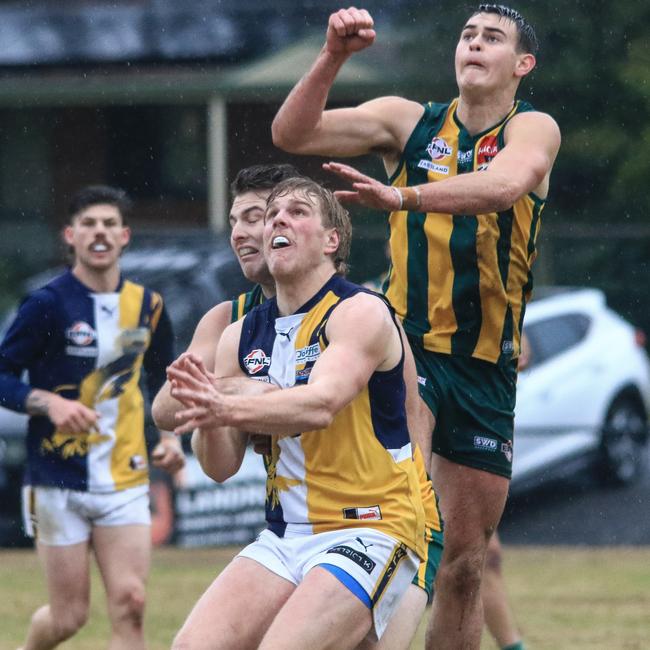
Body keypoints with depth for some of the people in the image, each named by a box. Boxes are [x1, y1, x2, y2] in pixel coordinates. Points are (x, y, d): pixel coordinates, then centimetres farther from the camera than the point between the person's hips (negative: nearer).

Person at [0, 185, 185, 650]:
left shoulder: (147, 306, 6)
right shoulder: (48, 304, -8)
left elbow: (164, 380, 22)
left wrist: (171, 436, 7)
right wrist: (51, 403, -23)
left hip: (125, 482, 3)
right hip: (58, 483, -3)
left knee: (130, 603, -10)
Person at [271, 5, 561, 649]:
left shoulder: (533, 130, -2)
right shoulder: (409, 121, 3)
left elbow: (503, 185, -26)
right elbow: (291, 134, -5)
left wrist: (404, 196, -42)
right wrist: (332, 57, -21)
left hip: (487, 367, 1)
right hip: (408, 346, -1)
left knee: (465, 560, 7)